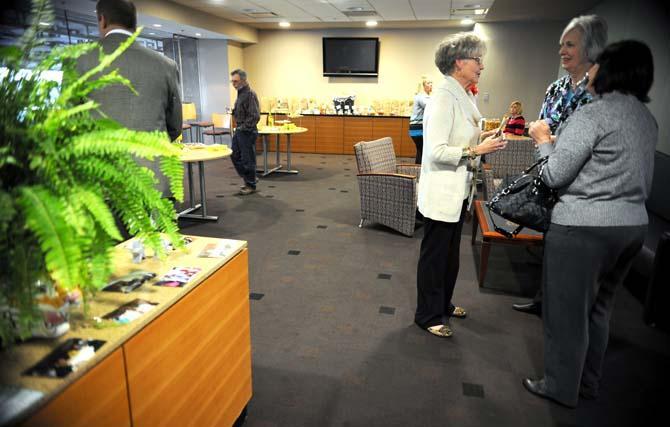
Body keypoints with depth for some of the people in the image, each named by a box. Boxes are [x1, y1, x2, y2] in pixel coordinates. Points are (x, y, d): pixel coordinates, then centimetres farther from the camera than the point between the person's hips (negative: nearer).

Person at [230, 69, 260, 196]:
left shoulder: (250, 94, -16)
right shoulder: (240, 93, 13)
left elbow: (255, 116, -21)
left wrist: (243, 127, -18)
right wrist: (234, 112, 6)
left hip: (247, 132, -10)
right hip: (239, 131, 10)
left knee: (247, 159, -1)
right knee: (235, 156, 14)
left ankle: (251, 185, 12)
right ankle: (248, 179, 27)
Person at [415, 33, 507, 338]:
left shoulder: (464, 96, 8)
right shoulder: (444, 98, -20)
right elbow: (436, 151, -26)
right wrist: (476, 150, -23)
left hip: (458, 189, 9)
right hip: (442, 192, -9)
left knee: (450, 253, 22)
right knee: (434, 256, 7)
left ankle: (443, 304, 41)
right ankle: (428, 315, 25)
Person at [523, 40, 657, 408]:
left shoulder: (592, 114, -15)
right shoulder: (648, 118, 12)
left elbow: (554, 175, -16)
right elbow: (641, 181, 18)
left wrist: (543, 140, 2)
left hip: (584, 226, -8)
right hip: (633, 223, 8)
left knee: (567, 310, 6)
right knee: (598, 308, 20)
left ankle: (561, 387, 21)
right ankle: (588, 382, 35)